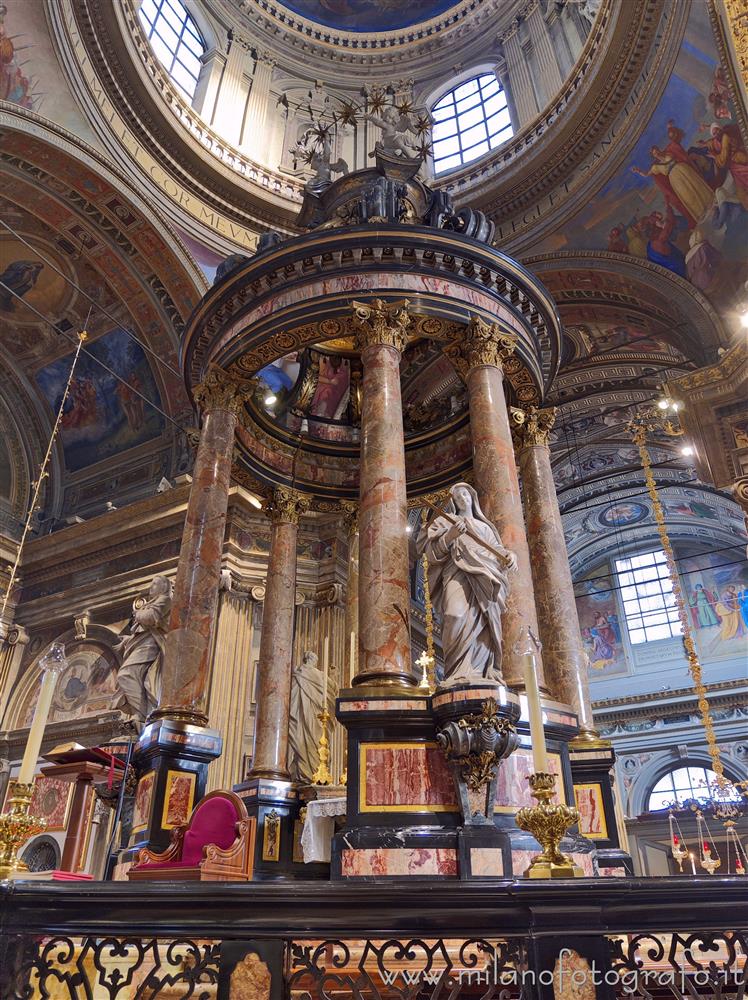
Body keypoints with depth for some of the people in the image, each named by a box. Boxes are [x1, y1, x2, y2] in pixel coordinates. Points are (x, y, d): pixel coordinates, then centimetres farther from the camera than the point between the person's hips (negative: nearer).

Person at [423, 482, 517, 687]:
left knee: (484, 622, -17)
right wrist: (449, 536, -7)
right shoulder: (445, 521, 25)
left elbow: (496, 549, 21)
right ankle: (459, 674, -36)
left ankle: (483, 674, -23)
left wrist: (509, 555, -1)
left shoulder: (484, 526, 35)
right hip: (457, 572, -4)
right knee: (458, 616, -29)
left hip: (484, 576, 4)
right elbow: (431, 551, 10)